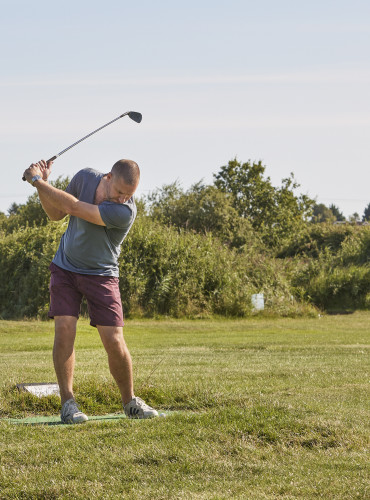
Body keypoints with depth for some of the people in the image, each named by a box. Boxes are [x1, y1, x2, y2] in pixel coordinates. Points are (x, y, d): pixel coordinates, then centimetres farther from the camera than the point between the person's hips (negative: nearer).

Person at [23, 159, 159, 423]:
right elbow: (56, 213, 4)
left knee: (114, 342, -9)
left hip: (101, 275, -3)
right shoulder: (85, 177, -11)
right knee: (64, 330, -14)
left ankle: (130, 401, 14)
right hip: (65, 269, 3)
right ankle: (68, 402, -6)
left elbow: (73, 207, -30)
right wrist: (43, 184, -12)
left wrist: (37, 181, -21)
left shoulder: (125, 212, -29)